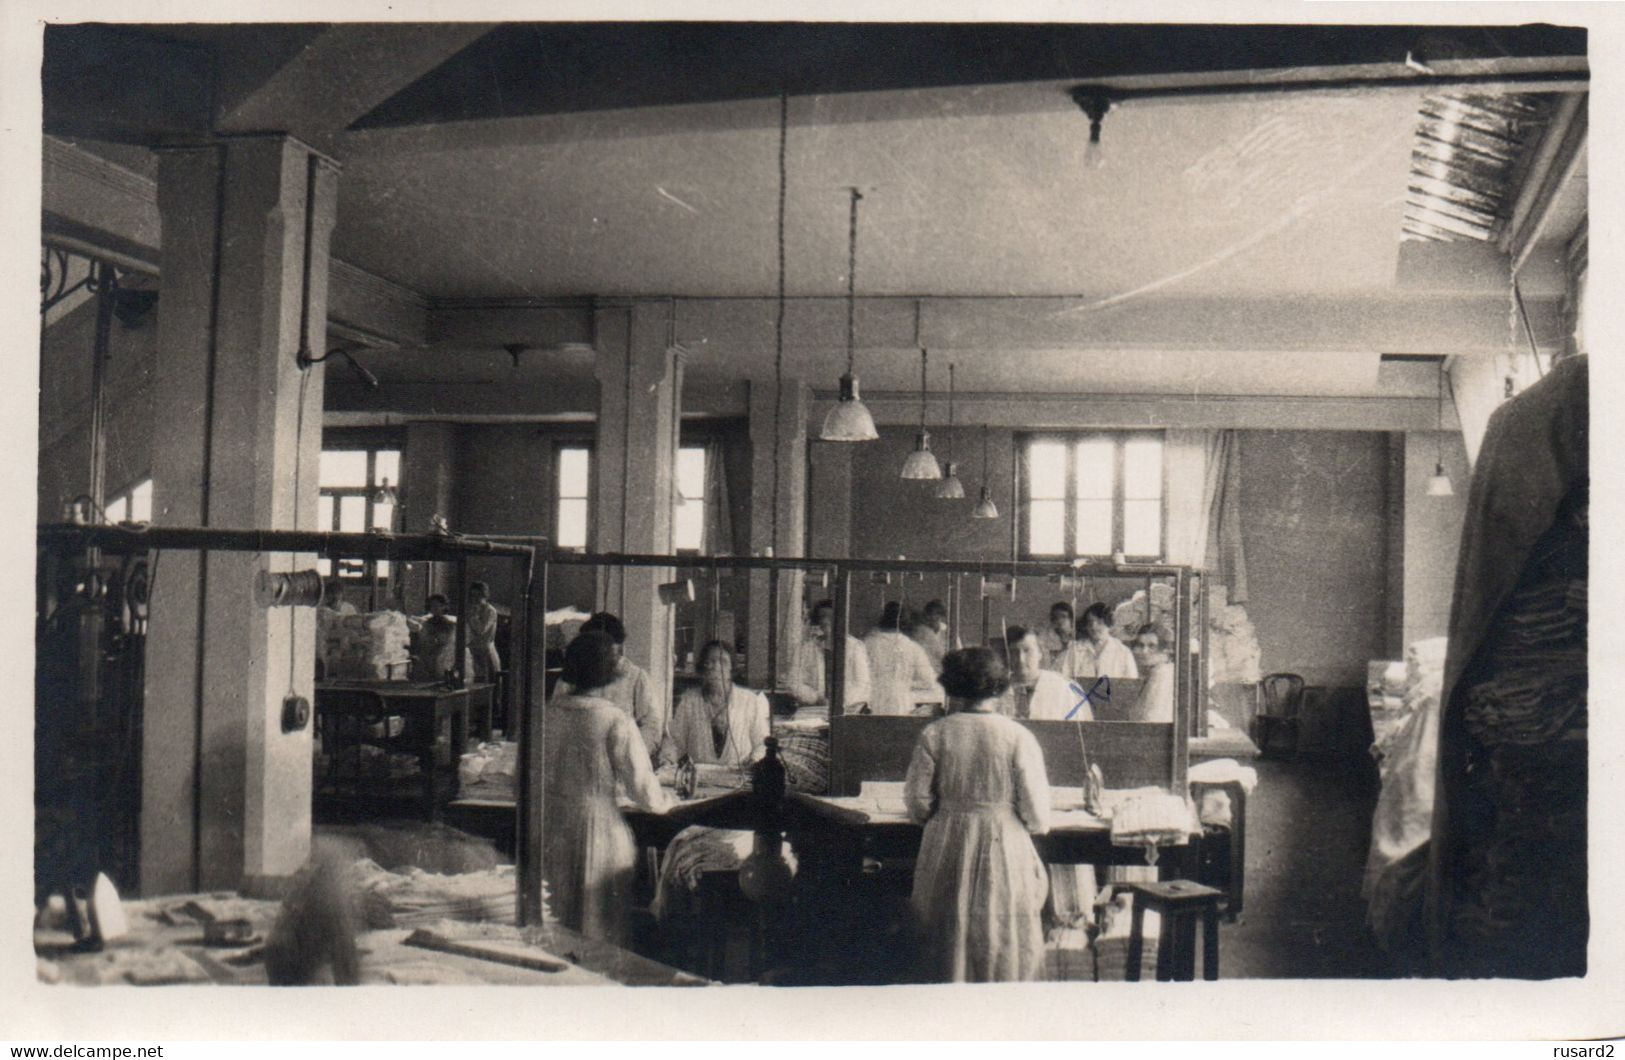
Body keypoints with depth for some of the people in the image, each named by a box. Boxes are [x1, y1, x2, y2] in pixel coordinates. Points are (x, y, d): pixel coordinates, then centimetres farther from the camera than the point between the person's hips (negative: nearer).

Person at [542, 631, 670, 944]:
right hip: (598, 830, -5)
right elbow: (641, 786, -13)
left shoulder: (548, 712, -1)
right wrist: (666, 801, 8)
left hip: (549, 832, 5)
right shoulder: (615, 720, -14)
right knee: (600, 937, 8)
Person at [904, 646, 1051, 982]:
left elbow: (917, 802, -3)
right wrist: (1039, 824, 14)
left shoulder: (933, 735, -4)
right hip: (1005, 849, -1)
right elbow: (1037, 813, -8)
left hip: (947, 852, 1)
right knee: (1003, 941, 9)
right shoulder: (1019, 737, -7)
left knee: (948, 940, 13)